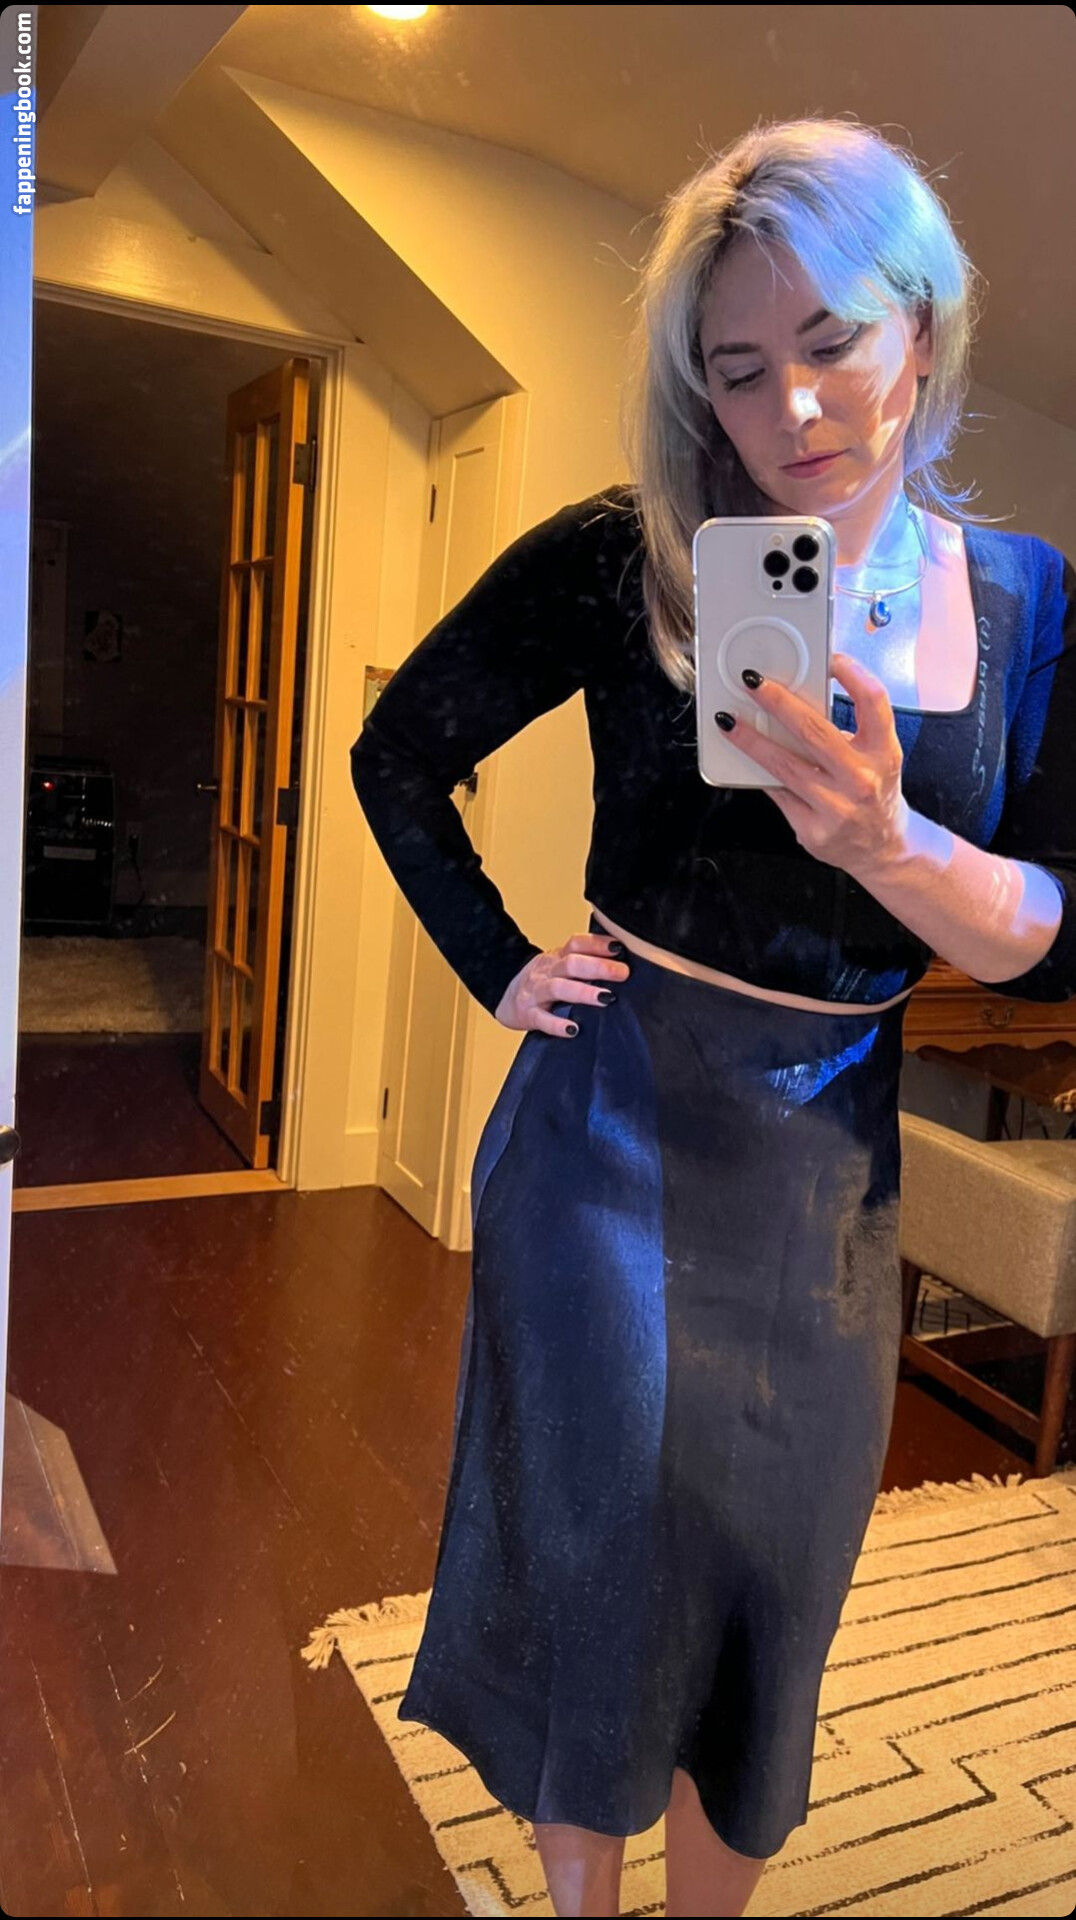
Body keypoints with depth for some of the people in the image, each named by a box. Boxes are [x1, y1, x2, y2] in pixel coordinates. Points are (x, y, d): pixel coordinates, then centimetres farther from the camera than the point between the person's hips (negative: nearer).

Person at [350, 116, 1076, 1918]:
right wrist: (500, 970, -6)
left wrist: (889, 845, -24)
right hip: (615, 1134, -2)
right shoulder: (624, 559, -8)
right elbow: (400, 753, 1)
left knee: (773, 1594, 18)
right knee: (597, 1564, 13)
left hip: (834, 1165, 3)